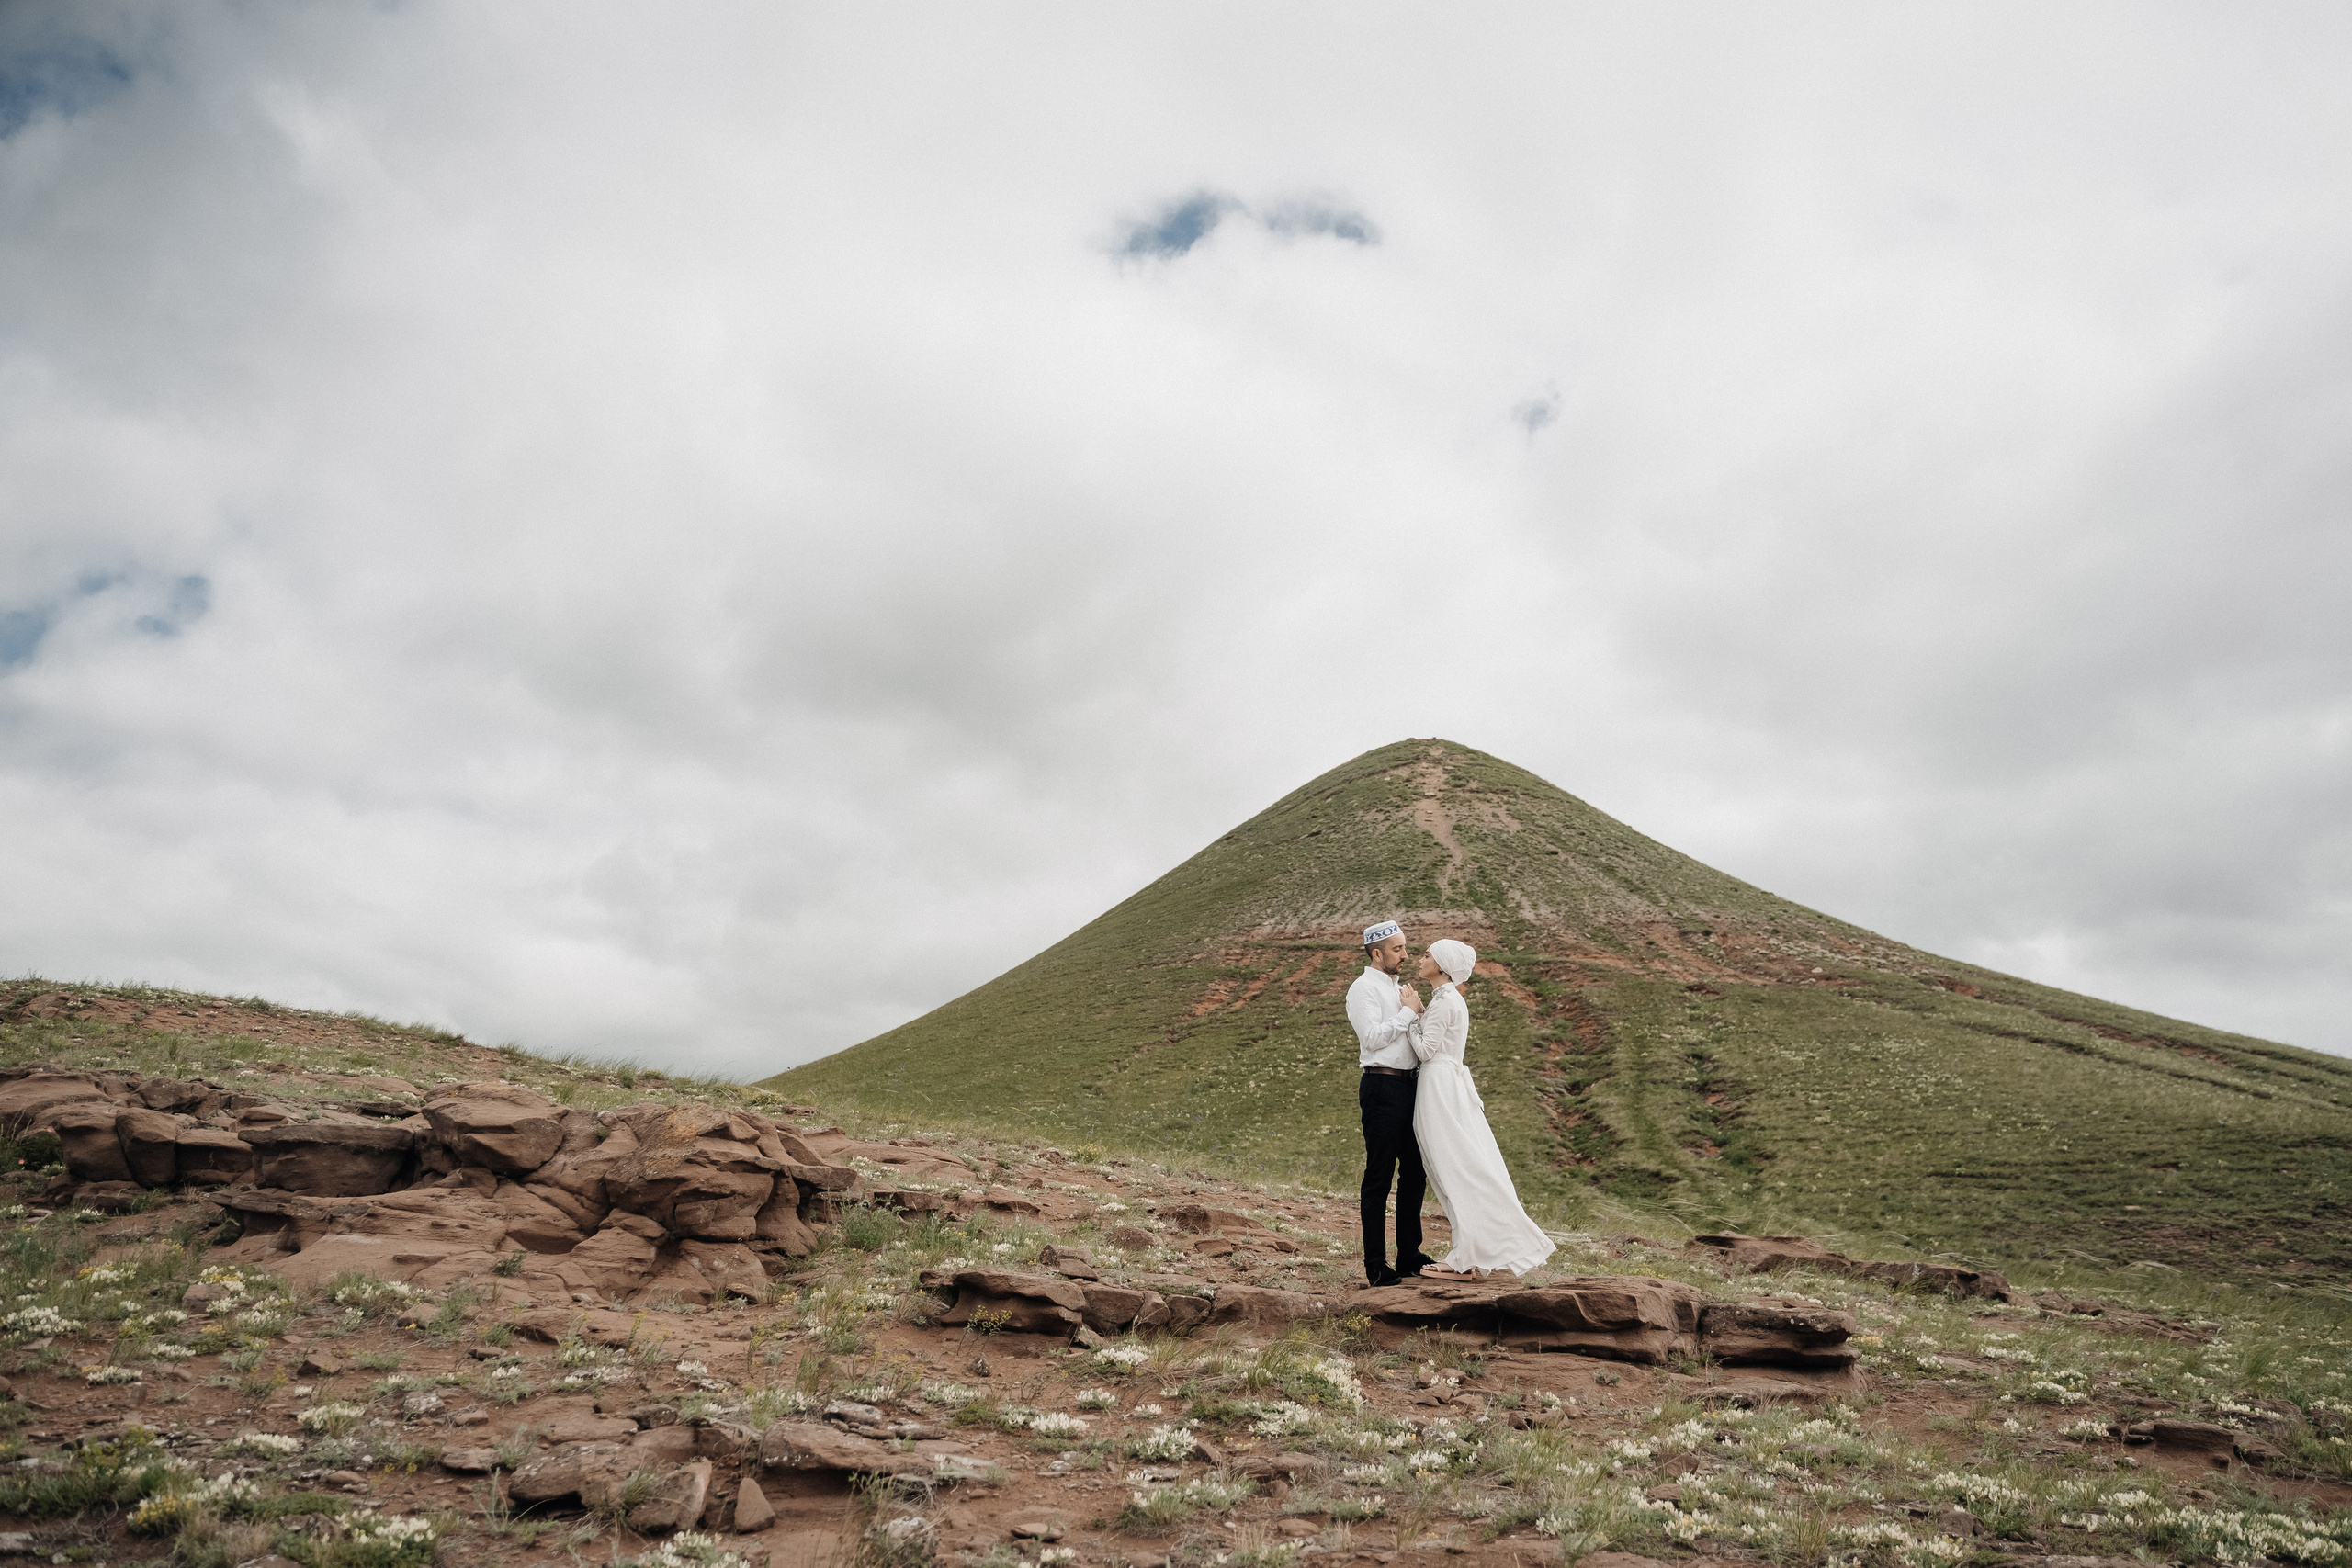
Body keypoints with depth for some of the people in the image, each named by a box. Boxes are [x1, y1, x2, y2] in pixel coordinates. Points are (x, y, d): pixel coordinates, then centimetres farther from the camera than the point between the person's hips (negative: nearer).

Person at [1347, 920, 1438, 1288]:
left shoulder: (1398, 987, 19)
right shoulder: (1363, 988, -7)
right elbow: (1373, 1037, -19)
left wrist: (1415, 1008, 5)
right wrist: (1408, 1011, -12)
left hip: (1409, 1085, 9)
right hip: (1382, 1088, -9)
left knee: (1414, 1173, 14)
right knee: (1379, 1178, -5)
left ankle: (1409, 1256, 25)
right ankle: (1376, 1266, 1)